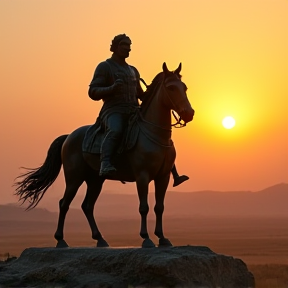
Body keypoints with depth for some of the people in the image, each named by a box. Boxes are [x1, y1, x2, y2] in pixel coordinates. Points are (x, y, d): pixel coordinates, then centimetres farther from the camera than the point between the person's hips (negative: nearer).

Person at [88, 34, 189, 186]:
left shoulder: (133, 70, 23)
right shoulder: (104, 67, 3)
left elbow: (140, 94, 32)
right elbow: (92, 92, -5)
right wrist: (112, 88, -23)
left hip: (134, 112, 7)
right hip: (113, 112, -7)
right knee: (115, 131, -41)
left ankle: (175, 175, -4)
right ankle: (105, 165, -58)